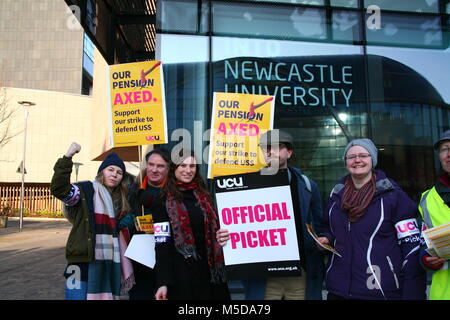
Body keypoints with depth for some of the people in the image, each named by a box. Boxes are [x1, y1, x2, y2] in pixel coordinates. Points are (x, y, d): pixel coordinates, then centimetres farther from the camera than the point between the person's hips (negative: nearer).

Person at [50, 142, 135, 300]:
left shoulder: (119, 200, 19)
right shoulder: (86, 189, -2)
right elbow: (59, 189, -22)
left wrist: (127, 221, 9)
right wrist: (67, 157, -28)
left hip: (109, 264, 7)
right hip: (83, 261, -6)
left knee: (106, 295, 11)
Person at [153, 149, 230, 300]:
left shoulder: (204, 195, 9)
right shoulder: (165, 201, -4)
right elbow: (162, 244, -10)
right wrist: (162, 282, -17)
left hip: (208, 270, 4)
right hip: (180, 274, -4)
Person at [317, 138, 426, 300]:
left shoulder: (393, 195, -6)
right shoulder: (336, 195, 7)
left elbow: (412, 245, -9)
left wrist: (412, 294, -13)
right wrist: (325, 239, 1)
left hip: (383, 289, -4)